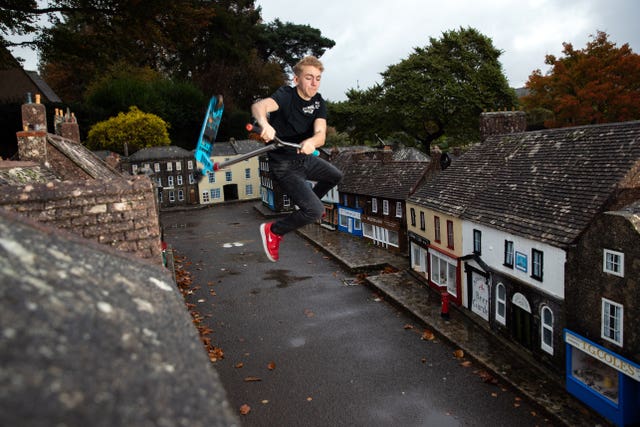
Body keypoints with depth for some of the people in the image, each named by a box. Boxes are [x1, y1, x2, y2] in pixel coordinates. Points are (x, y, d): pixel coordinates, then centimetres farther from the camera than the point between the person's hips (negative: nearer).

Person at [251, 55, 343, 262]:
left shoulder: (318, 102, -4)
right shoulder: (286, 95, -21)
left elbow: (321, 134, -21)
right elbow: (258, 106, -43)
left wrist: (311, 142, -46)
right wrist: (264, 123, -66)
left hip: (305, 158, 8)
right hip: (284, 165, -8)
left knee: (336, 176, 26)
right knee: (315, 211, -18)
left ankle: (307, 203, 45)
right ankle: (273, 230, 2)